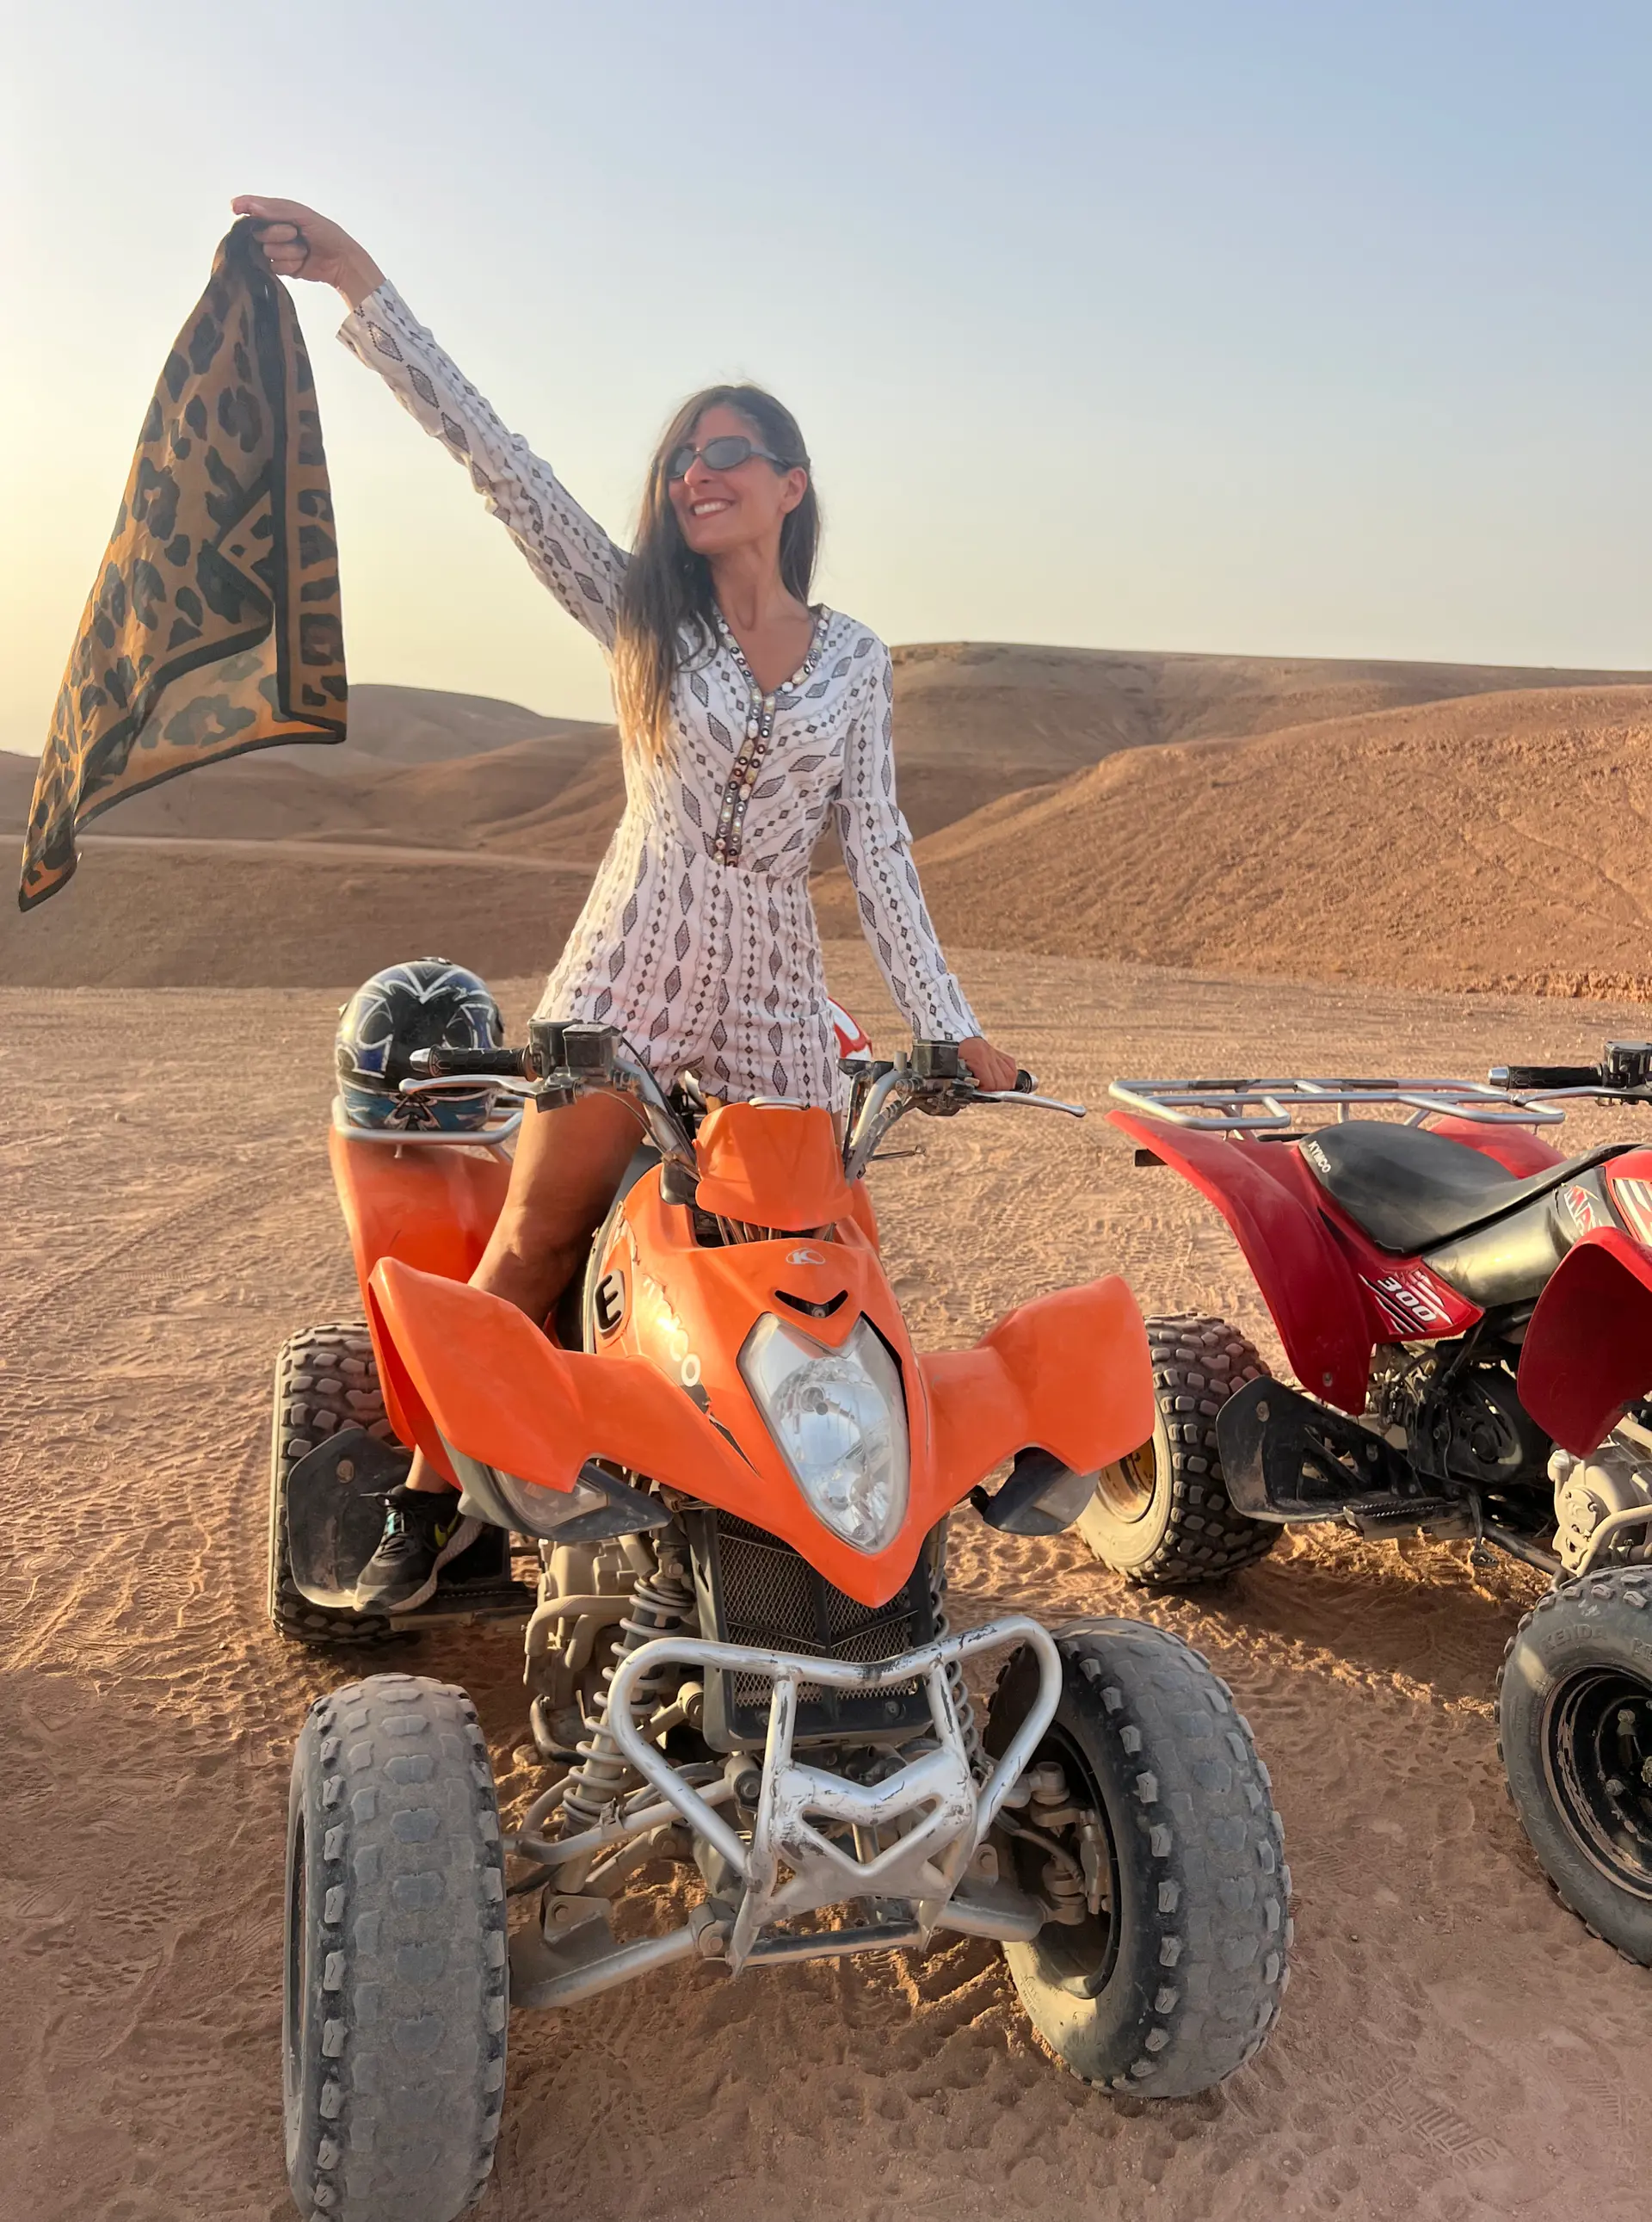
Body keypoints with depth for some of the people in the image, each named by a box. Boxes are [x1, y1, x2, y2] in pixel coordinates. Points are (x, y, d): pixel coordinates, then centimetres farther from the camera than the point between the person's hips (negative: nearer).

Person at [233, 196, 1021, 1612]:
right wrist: (363, 286, -14)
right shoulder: (639, 609, 3)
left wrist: (947, 1026, 0)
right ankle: (429, 1502, 17)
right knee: (532, 1244, 1)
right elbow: (492, 454, -6)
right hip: (627, 969, -1)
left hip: (774, 993, 2)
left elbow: (876, 847, 5)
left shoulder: (857, 659, 7)